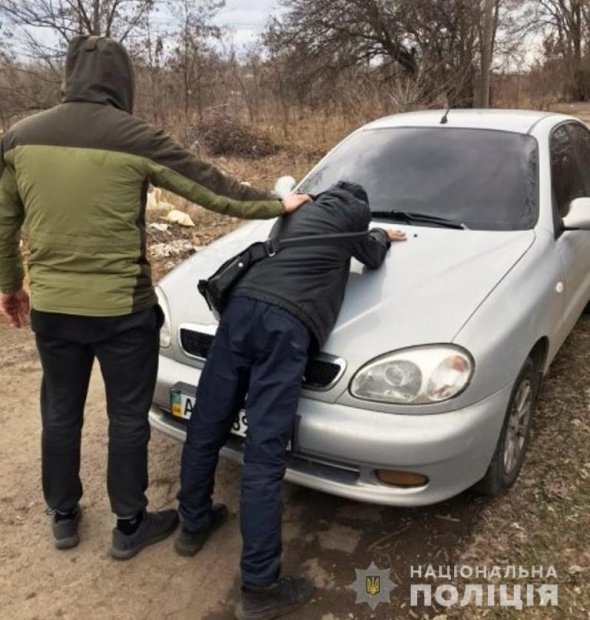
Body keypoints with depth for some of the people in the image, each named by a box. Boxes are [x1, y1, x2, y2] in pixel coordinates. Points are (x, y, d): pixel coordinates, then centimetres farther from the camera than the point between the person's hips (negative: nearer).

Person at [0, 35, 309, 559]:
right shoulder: (135, 138, -11)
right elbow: (211, 187, -5)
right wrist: (275, 206, 8)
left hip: (51, 306, 4)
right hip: (122, 309, -4)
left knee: (60, 412, 21)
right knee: (128, 417, 12)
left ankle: (63, 516, 39)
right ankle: (130, 526, 28)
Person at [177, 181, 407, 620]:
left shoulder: (296, 209, 35)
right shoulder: (353, 210, 19)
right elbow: (371, 257, 31)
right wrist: (382, 237, 55)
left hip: (242, 306, 7)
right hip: (286, 324, -6)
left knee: (206, 427, 17)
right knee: (264, 456, -6)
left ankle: (193, 526, 36)